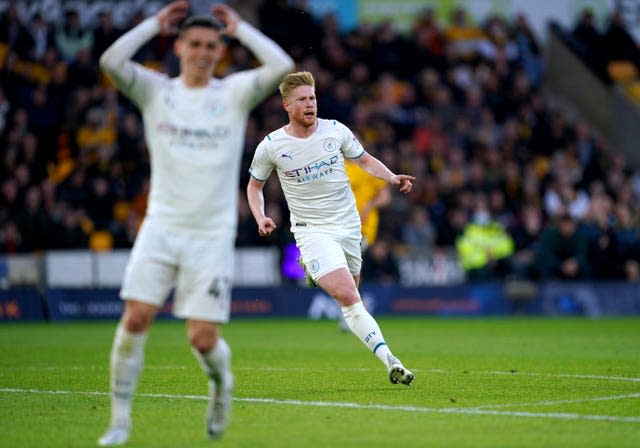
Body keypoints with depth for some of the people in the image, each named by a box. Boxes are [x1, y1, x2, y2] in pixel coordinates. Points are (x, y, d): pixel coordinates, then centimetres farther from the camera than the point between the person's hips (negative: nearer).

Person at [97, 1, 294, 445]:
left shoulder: (235, 93, 4)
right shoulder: (155, 90, 5)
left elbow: (283, 67, -13)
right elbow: (111, 61, -12)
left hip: (212, 234, -1)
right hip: (161, 226, 1)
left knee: (203, 339, -6)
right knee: (136, 317, -13)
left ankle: (221, 380, 29)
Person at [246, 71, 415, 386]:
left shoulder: (335, 130, 0)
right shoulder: (271, 146, -4)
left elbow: (365, 161, 14)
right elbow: (254, 185, 11)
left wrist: (393, 178, -4)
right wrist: (260, 218, -6)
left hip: (349, 226, 4)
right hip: (311, 230, -4)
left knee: (350, 295, 10)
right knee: (348, 298, -20)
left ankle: (314, 271, 42)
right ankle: (389, 361, -22)